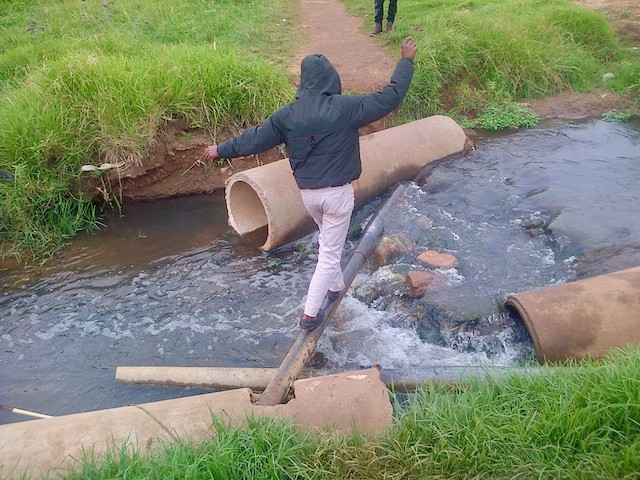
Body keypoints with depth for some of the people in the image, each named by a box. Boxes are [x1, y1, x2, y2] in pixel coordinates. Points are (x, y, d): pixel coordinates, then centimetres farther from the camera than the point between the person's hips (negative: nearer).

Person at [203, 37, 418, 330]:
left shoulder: (287, 115, -4)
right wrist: (406, 61, 7)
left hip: (307, 192, 4)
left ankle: (335, 287, 44)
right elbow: (391, 97, -7)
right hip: (338, 192, -4)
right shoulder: (345, 108, -13)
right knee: (330, 253, 7)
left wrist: (221, 149, 20)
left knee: (328, 240, 29)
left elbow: (254, 139, 5)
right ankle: (310, 314, 11)